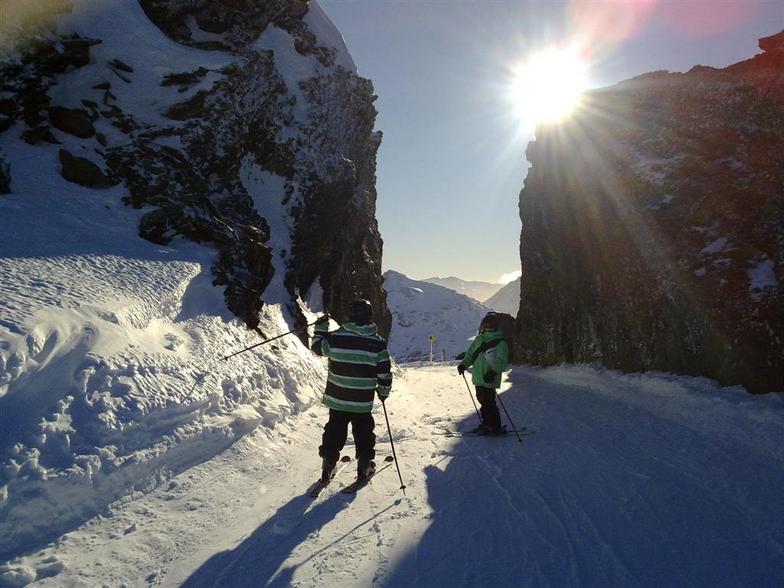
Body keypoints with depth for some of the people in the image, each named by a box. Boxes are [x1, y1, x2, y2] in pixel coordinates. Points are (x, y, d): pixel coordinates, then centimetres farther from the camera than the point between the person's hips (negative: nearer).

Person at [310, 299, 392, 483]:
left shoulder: (336, 337, -10)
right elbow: (385, 374, -5)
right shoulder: (377, 342, -10)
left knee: (334, 432, 16)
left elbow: (317, 346, 9)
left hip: (336, 398, 1)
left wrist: (321, 327, 24)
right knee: (364, 433, 17)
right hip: (363, 402, -1)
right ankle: (364, 467, 25)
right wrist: (384, 392, 12)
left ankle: (328, 467, 22)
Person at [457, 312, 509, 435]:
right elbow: (471, 354, 20)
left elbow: (502, 362, -17)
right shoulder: (479, 339, 11)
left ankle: (496, 428, 9)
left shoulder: (500, 343, -11)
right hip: (478, 378, 7)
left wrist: (493, 371, -30)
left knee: (488, 403, -5)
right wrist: (464, 364, 6)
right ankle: (487, 423, 32)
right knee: (482, 401, 16)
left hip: (489, 380, -7)